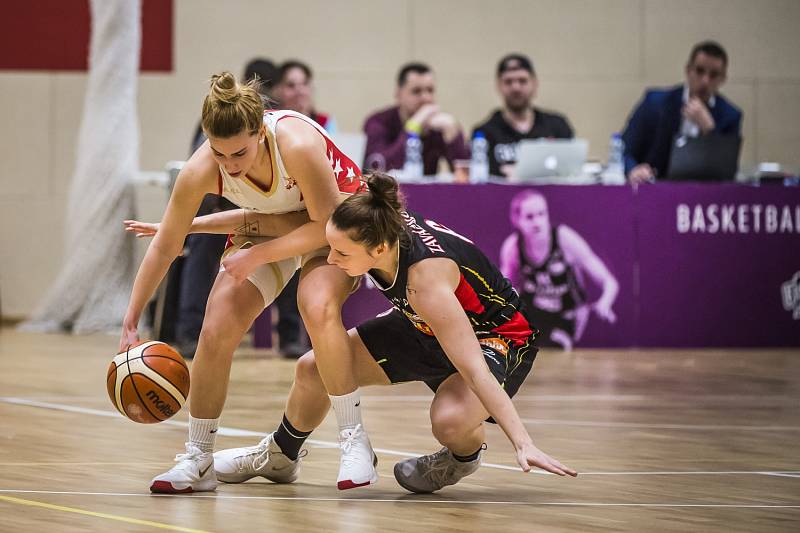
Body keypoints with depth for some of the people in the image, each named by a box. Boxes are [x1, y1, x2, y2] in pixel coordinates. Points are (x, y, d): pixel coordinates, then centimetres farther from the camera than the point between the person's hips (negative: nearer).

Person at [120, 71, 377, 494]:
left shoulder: (298, 145, -39)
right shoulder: (201, 172, -27)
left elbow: (328, 225, -26)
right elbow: (164, 247, -14)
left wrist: (257, 256, -29)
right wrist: (130, 324, -13)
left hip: (331, 220, -4)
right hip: (267, 224, 4)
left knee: (318, 308, -31)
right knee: (215, 331, -11)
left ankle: (354, 441, -19)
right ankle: (197, 459, 5)